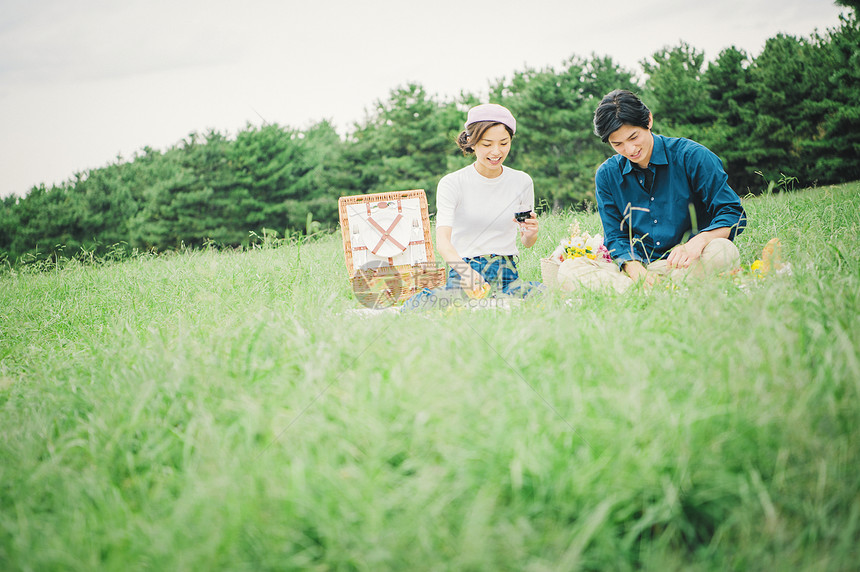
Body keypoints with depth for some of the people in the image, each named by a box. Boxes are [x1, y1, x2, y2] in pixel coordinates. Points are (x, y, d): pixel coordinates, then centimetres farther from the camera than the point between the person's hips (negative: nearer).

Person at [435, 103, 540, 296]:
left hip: (508, 273, 5)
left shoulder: (522, 182, 6)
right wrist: (466, 271, -39)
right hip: (463, 271, -4)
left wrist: (531, 234, -10)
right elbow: (442, 240, -19)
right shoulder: (452, 184, -5)